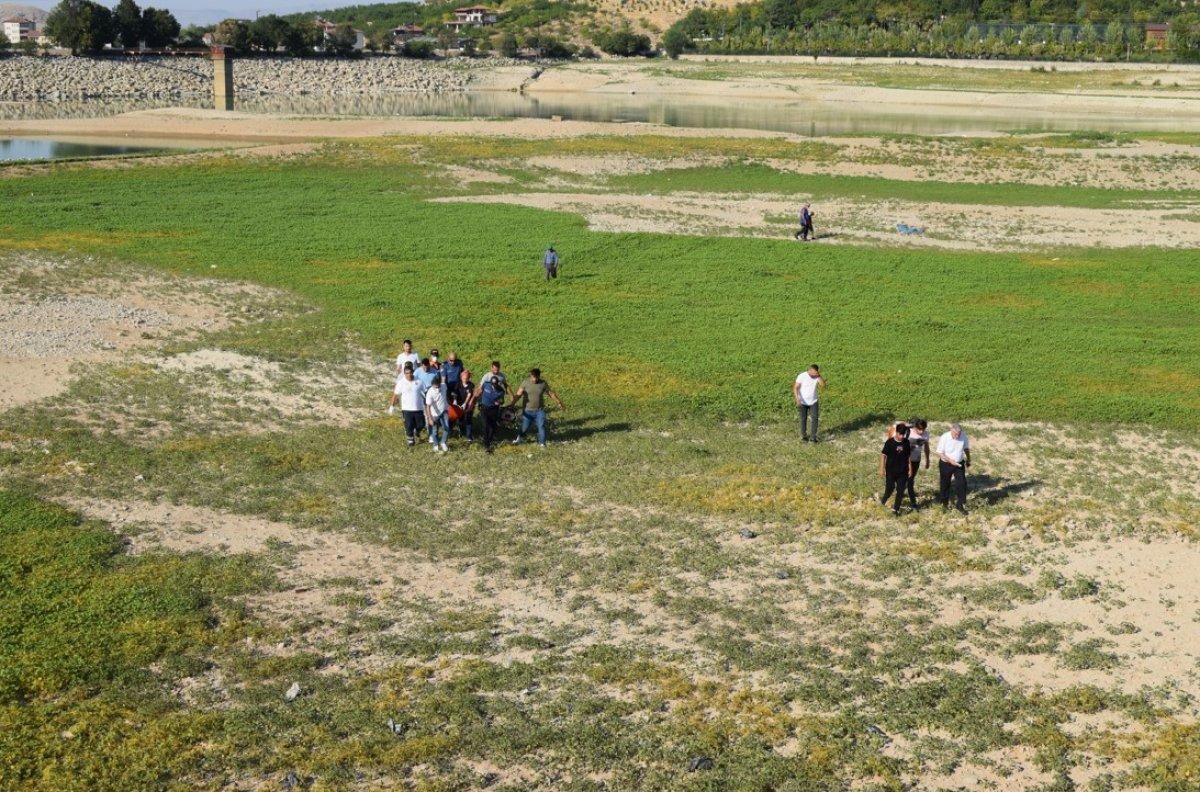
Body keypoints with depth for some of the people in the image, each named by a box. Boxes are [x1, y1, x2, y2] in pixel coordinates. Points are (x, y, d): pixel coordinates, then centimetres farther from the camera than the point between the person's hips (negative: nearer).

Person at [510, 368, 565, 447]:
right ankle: (519, 438, 33)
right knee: (524, 427, 7)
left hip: (539, 410, 1)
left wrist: (559, 402, 4)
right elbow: (518, 394, -14)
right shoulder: (525, 383, -8)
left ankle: (542, 443, 5)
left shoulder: (543, 383, -4)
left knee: (541, 426, -7)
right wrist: (513, 403, -27)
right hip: (527, 410, -1)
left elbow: (551, 394, 4)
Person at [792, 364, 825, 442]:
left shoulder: (817, 377, -7)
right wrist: (797, 399, -27)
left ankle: (813, 437, -4)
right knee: (803, 419, 9)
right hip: (803, 402, -2)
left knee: (815, 418, -9)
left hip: (814, 401, 2)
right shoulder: (802, 376, -17)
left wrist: (819, 375, -29)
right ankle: (803, 435, 28)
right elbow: (795, 388, -16)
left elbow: (823, 385, -20)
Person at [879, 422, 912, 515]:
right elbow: (883, 455, -8)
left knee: (900, 490, 3)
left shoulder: (906, 442, -2)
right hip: (891, 471, -3)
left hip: (902, 471, 3)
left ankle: (896, 508, 15)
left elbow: (909, 456, 8)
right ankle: (883, 500, 36)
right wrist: (881, 469, -9)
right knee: (890, 488, 7)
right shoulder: (890, 442, -13)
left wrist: (910, 468, 9)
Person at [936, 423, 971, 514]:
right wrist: (950, 461, -26)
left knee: (962, 483, -2)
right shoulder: (944, 438, -22)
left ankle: (960, 504, 10)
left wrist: (968, 460, 15)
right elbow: (940, 453, -17)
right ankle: (944, 502, 33)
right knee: (945, 484, 12)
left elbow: (966, 448, 6)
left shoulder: (964, 436, -13)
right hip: (946, 464, -3)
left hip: (959, 464, 3)